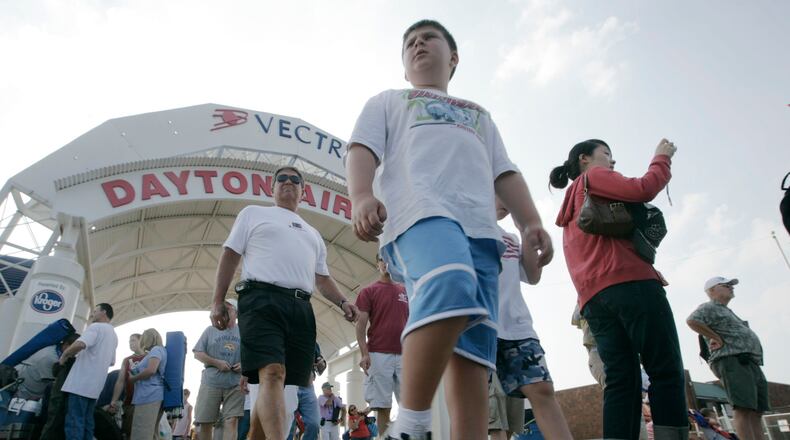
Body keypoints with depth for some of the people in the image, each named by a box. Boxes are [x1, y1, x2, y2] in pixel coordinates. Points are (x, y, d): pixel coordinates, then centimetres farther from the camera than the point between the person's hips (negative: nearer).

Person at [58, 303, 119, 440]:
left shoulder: (96, 327, -6)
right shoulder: (113, 335, 22)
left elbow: (80, 344, -24)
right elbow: (111, 362, 28)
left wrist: (64, 356, -7)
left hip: (81, 383, -8)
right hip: (95, 386, 8)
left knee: (74, 422, -9)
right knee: (87, 422, 9)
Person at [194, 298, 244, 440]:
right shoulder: (211, 330, 10)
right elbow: (197, 353, 5)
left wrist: (244, 364, -9)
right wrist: (217, 363, -10)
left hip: (235, 384, 0)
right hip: (211, 382, 1)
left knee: (231, 420, -9)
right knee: (205, 422, 4)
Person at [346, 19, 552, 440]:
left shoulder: (480, 116, 40)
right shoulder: (388, 101, 30)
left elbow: (505, 173, 28)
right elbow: (362, 149, 11)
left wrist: (532, 223, 9)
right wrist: (362, 196, -12)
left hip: (480, 228, 5)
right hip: (421, 214, -4)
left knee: (474, 352, -10)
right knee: (452, 289, -36)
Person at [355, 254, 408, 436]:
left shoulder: (406, 291, 15)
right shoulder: (368, 291, 7)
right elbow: (361, 325, 0)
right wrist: (364, 354, -11)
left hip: (405, 355, 3)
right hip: (378, 355, -2)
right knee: (382, 405, -1)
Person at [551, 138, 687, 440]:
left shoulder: (571, 212, 34)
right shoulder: (594, 176, 11)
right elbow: (642, 189, -4)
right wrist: (662, 157, 13)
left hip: (593, 297, 8)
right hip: (628, 282, -7)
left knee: (621, 381, 0)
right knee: (667, 372, -9)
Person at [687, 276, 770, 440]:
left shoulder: (727, 311, 30)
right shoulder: (709, 307, 1)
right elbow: (692, 321, -20)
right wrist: (717, 339, -12)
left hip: (751, 363, 9)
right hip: (732, 361, -9)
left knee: (757, 411, 2)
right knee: (743, 409, -19)